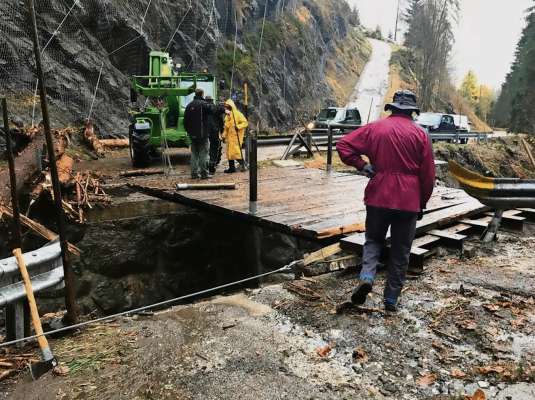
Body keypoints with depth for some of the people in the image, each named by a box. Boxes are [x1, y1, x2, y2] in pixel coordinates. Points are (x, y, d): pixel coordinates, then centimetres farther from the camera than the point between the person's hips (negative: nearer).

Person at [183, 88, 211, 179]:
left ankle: (194, 173, 11)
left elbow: (185, 120, 15)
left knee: (194, 154, 11)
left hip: (192, 134, 6)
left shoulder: (189, 105, 13)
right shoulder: (203, 104, -7)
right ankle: (204, 173, -1)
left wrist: (188, 131, 20)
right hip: (203, 134, -6)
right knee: (203, 154, -1)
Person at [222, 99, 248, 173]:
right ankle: (231, 167, 11)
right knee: (229, 152, 6)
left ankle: (243, 164, -1)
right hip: (229, 136, 7)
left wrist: (238, 126, -22)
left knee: (236, 151, -15)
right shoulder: (227, 116, 16)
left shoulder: (238, 114, -6)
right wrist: (224, 136, 15)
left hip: (236, 136, -7)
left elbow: (245, 122, -9)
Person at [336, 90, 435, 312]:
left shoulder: (375, 128, 1)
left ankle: (367, 276, -6)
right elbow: (428, 174, 3)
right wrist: (422, 203, 12)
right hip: (408, 201, 0)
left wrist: (361, 164, 0)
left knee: (373, 239, 19)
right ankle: (391, 299, 17)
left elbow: (343, 145, -4)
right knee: (400, 251, 10)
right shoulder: (420, 134, 1)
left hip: (378, 197, 0)